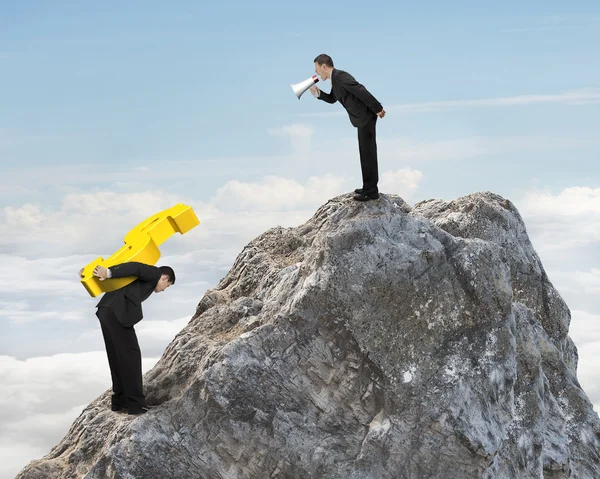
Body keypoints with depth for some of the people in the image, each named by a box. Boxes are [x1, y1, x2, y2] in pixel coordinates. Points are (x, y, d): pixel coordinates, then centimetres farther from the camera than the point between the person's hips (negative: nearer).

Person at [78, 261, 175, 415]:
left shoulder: (144, 276, 33)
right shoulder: (155, 273, 9)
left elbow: (117, 271, 25)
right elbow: (134, 266, -9)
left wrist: (89, 272, 12)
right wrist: (109, 273, -20)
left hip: (107, 311, 9)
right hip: (118, 312, -9)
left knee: (118, 357, 14)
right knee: (131, 355, -4)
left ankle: (120, 400, 17)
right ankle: (135, 402, -4)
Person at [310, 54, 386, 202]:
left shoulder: (340, 76, -19)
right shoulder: (335, 78, 13)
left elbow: (361, 91, -25)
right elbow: (332, 99, 24)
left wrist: (377, 108, -23)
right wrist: (318, 93, 6)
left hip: (366, 116, -10)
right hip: (363, 117, 10)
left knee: (367, 152, -5)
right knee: (367, 152, 15)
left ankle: (371, 190, -1)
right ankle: (370, 187, 23)